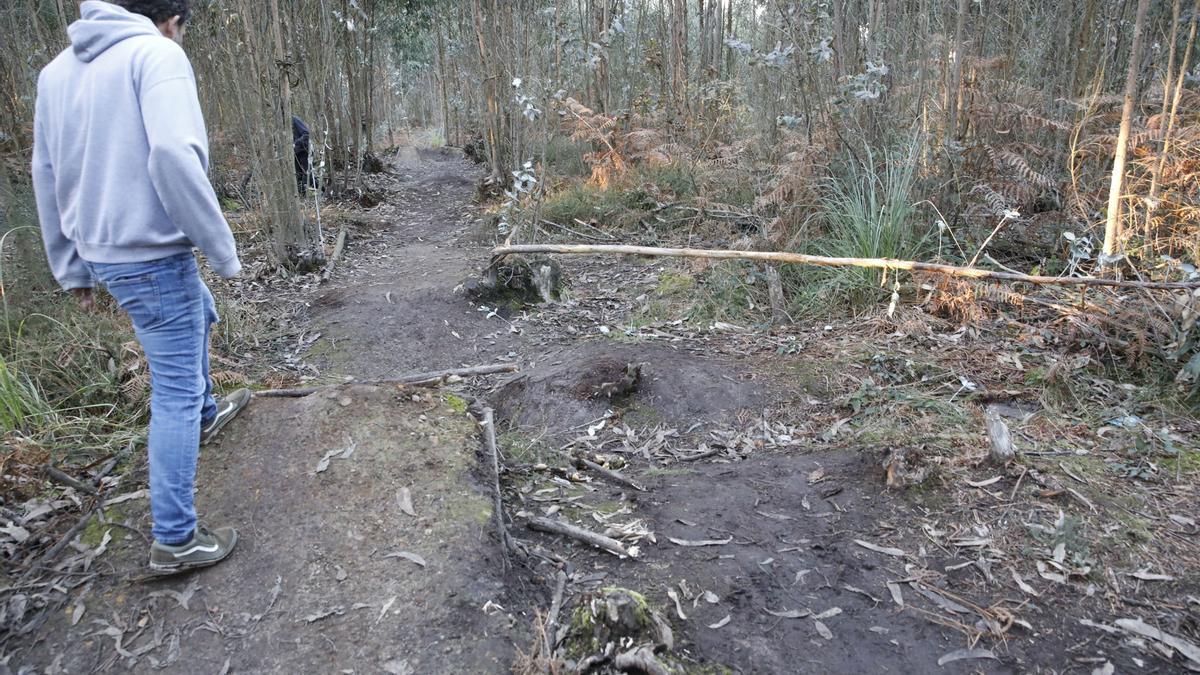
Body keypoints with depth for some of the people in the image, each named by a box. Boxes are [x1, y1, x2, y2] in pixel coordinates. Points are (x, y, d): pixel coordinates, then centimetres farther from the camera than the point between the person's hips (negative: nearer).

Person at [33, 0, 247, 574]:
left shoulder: (56, 70, 10)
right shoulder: (157, 54, -13)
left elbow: (46, 176, 13)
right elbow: (173, 156, -28)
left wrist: (72, 268, 21)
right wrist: (222, 251, -19)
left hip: (99, 252, 8)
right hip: (152, 255, -8)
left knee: (198, 316, 33)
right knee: (175, 392, 1)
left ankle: (206, 415, 54)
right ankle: (175, 541, 10)